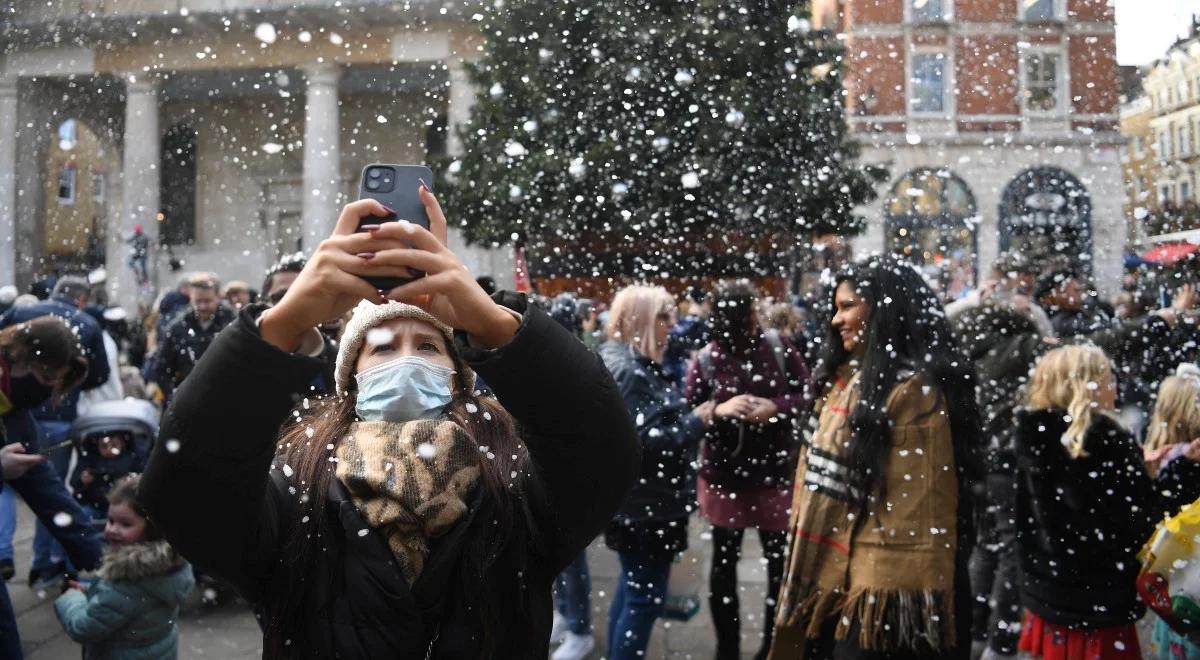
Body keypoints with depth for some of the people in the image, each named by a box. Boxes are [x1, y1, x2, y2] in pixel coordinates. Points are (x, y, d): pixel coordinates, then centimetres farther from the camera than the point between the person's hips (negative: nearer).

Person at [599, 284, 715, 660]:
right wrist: (695, 423, -20)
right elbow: (643, 441, -28)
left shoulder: (633, 365, 12)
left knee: (632, 588, 21)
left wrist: (690, 418, 6)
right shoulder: (628, 372, -22)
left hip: (637, 502, 11)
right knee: (645, 597, -2)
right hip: (645, 506, -11)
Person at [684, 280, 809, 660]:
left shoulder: (779, 345, -5)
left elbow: (808, 394, -2)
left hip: (775, 471, 1)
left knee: (781, 563, 7)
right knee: (724, 563, 11)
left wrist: (775, 407, -19)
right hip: (724, 475, 0)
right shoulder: (706, 361, -7)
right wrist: (718, 410, -21)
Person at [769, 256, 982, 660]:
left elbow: (920, 506, -20)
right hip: (834, 578, 8)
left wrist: (892, 590, -20)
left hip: (882, 587, -8)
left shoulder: (914, 389, -16)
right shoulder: (850, 379, 12)